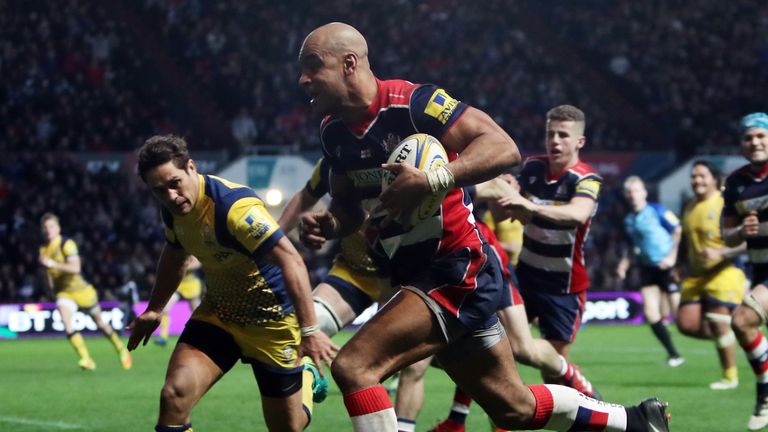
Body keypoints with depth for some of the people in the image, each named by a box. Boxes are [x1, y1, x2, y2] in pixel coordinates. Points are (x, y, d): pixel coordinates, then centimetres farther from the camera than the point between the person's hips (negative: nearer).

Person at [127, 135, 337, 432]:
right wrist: (154, 310, 23)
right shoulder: (173, 208, -7)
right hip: (217, 312, 6)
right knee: (174, 395, -19)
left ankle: (306, 373, 41)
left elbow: (291, 261, -35)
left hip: (271, 318, -6)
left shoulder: (234, 206, -31)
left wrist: (309, 330, -41)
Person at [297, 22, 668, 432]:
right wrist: (328, 224, -5)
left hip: (459, 273, -9)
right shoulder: (333, 131, 5)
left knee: (353, 367, -21)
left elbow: (503, 147, -23)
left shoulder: (412, 103, -19)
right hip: (417, 275, 9)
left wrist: (431, 182, -35)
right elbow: (349, 205, 18)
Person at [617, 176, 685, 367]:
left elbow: (678, 231, -7)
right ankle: (673, 354, 3)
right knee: (650, 314, -5)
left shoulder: (657, 210, -8)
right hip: (648, 268, 6)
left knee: (679, 312, -6)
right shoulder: (629, 220, 9)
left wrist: (672, 256, -14)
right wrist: (624, 263, 7)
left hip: (667, 265, -6)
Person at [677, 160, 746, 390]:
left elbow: (745, 242, -15)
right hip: (696, 275, 7)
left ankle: (730, 377, 5)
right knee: (687, 323, -5)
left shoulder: (725, 205, -11)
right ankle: (726, 337, 21)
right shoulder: (690, 207, 11)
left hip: (723, 273, -7)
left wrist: (720, 253, -26)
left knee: (719, 323, -10)